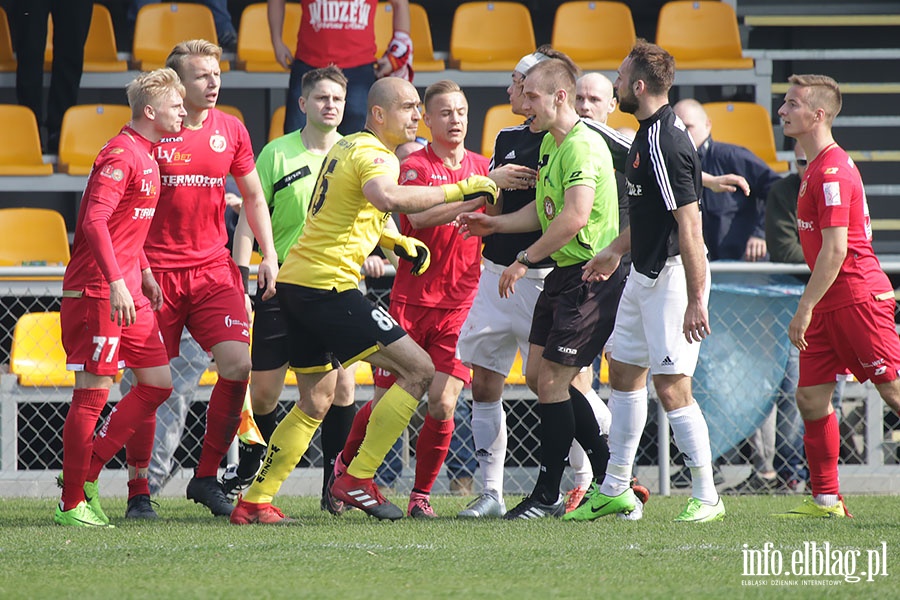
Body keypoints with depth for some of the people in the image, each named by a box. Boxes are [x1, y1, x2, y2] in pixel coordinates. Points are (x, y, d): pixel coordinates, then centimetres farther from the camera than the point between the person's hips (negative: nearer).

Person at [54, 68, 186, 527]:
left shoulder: (146, 155, 16)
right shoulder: (120, 155, -15)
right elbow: (95, 220, -24)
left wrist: (144, 272, 22)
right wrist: (116, 282, -30)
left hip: (128, 291, 10)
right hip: (97, 291, -10)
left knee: (157, 383, 7)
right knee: (93, 393, -6)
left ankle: (86, 475, 14)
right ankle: (72, 502, 2)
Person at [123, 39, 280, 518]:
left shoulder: (231, 131, 7)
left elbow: (253, 197, 19)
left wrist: (269, 254, 9)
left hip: (212, 268, 3)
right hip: (156, 270, -3)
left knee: (238, 363, -12)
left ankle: (206, 477, 2)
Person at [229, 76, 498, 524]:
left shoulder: (347, 147, 19)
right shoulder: (374, 155, -12)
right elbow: (385, 197, -36)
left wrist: (398, 242, 23)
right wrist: (456, 191, -31)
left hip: (295, 282, 10)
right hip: (330, 285, -10)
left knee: (315, 403, 18)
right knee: (419, 370, -7)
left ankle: (253, 502, 16)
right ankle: (355, 479, -8)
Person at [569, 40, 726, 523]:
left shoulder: (666, 144, -22)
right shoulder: (649, 135, 10)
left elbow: (689, 224, -25)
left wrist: (695, 301, -26)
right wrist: (615, 251, 34)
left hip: (673, 278, -11)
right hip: (644, 274, 11)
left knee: (672, 388, -9)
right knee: (624, 374, 15)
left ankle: (706, 497, -1)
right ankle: (615, 490, 23)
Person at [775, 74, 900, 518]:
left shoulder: (832, 172, -16)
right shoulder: (815, 168, 15)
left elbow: (835, 249, -21)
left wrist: (806, 308, -20)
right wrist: (811, 307, 23)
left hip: (857, 297, -10)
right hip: (832, 304, 10)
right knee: (811, 398, 6)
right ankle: (826, 499, 10)